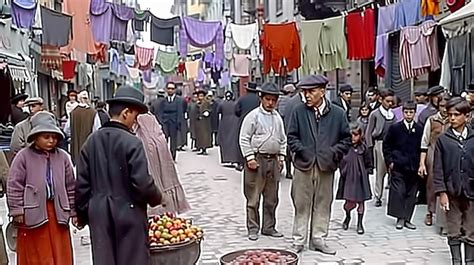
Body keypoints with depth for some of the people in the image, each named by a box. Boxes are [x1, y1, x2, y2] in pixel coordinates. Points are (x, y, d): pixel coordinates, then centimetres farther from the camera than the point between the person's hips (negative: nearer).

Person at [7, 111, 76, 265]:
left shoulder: (62, 157, 4)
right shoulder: (23, 156, -5)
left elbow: (71, 186, 9)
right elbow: (14, 186, -4)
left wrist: (73, 211, 9)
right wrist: (17, 211, -8)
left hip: (57, 212, 3)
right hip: (33, 212, -3)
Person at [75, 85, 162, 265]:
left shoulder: (92, 141, 3)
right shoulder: (132, 142, -14)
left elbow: (82, 183, 7)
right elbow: (142, 183, -17)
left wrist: (82, 214, 16)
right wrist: (157, 199, 2)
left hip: (99, 213, 5)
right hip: (128, 212, -5)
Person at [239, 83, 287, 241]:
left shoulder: (277, 117, 14)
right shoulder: (253, 116, -4)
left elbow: (283, 139, 20)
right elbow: (244, 139, -7)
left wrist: (281, 157, 12)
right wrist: (250, 158, -12)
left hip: (273, 160, 6)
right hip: (257, 159, -6)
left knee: (271, 198, 11)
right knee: (253, 198, -1)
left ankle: (269, 227, 22)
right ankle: (253, 229, 9)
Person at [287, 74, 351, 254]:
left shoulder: (338, 113, 1)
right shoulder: (299, 111, 0)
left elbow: (346, 139, 6)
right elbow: (292, 137, 2)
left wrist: (334, 153, -7)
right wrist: (303, 151, -10)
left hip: (326, 166, 1)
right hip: (304, 165, -1)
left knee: (323, 204, 10)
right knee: (301, 205, 6)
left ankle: (318, 240, 23)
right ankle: (298, 241, 16)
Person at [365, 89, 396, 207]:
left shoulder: (393, 114, 12)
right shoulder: (375, 114, 3)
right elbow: (369, 132, 2)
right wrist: (371, 146, -5)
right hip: (380, 144, -3)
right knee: (380, 171, 2)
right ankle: (378, 197, 10)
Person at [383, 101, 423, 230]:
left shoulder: (420, 129, 4)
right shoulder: (395, 128, -1)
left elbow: (422, 148, 11)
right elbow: (386, 146, 5)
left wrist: (420, 164, 4)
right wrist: (390, 161, -2)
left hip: (414, 167, 2)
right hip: (398, 167, -2)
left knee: (411, 194, 6)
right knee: (398, 192, -6)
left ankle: (407, 219, 14)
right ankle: (400, 218, 5)